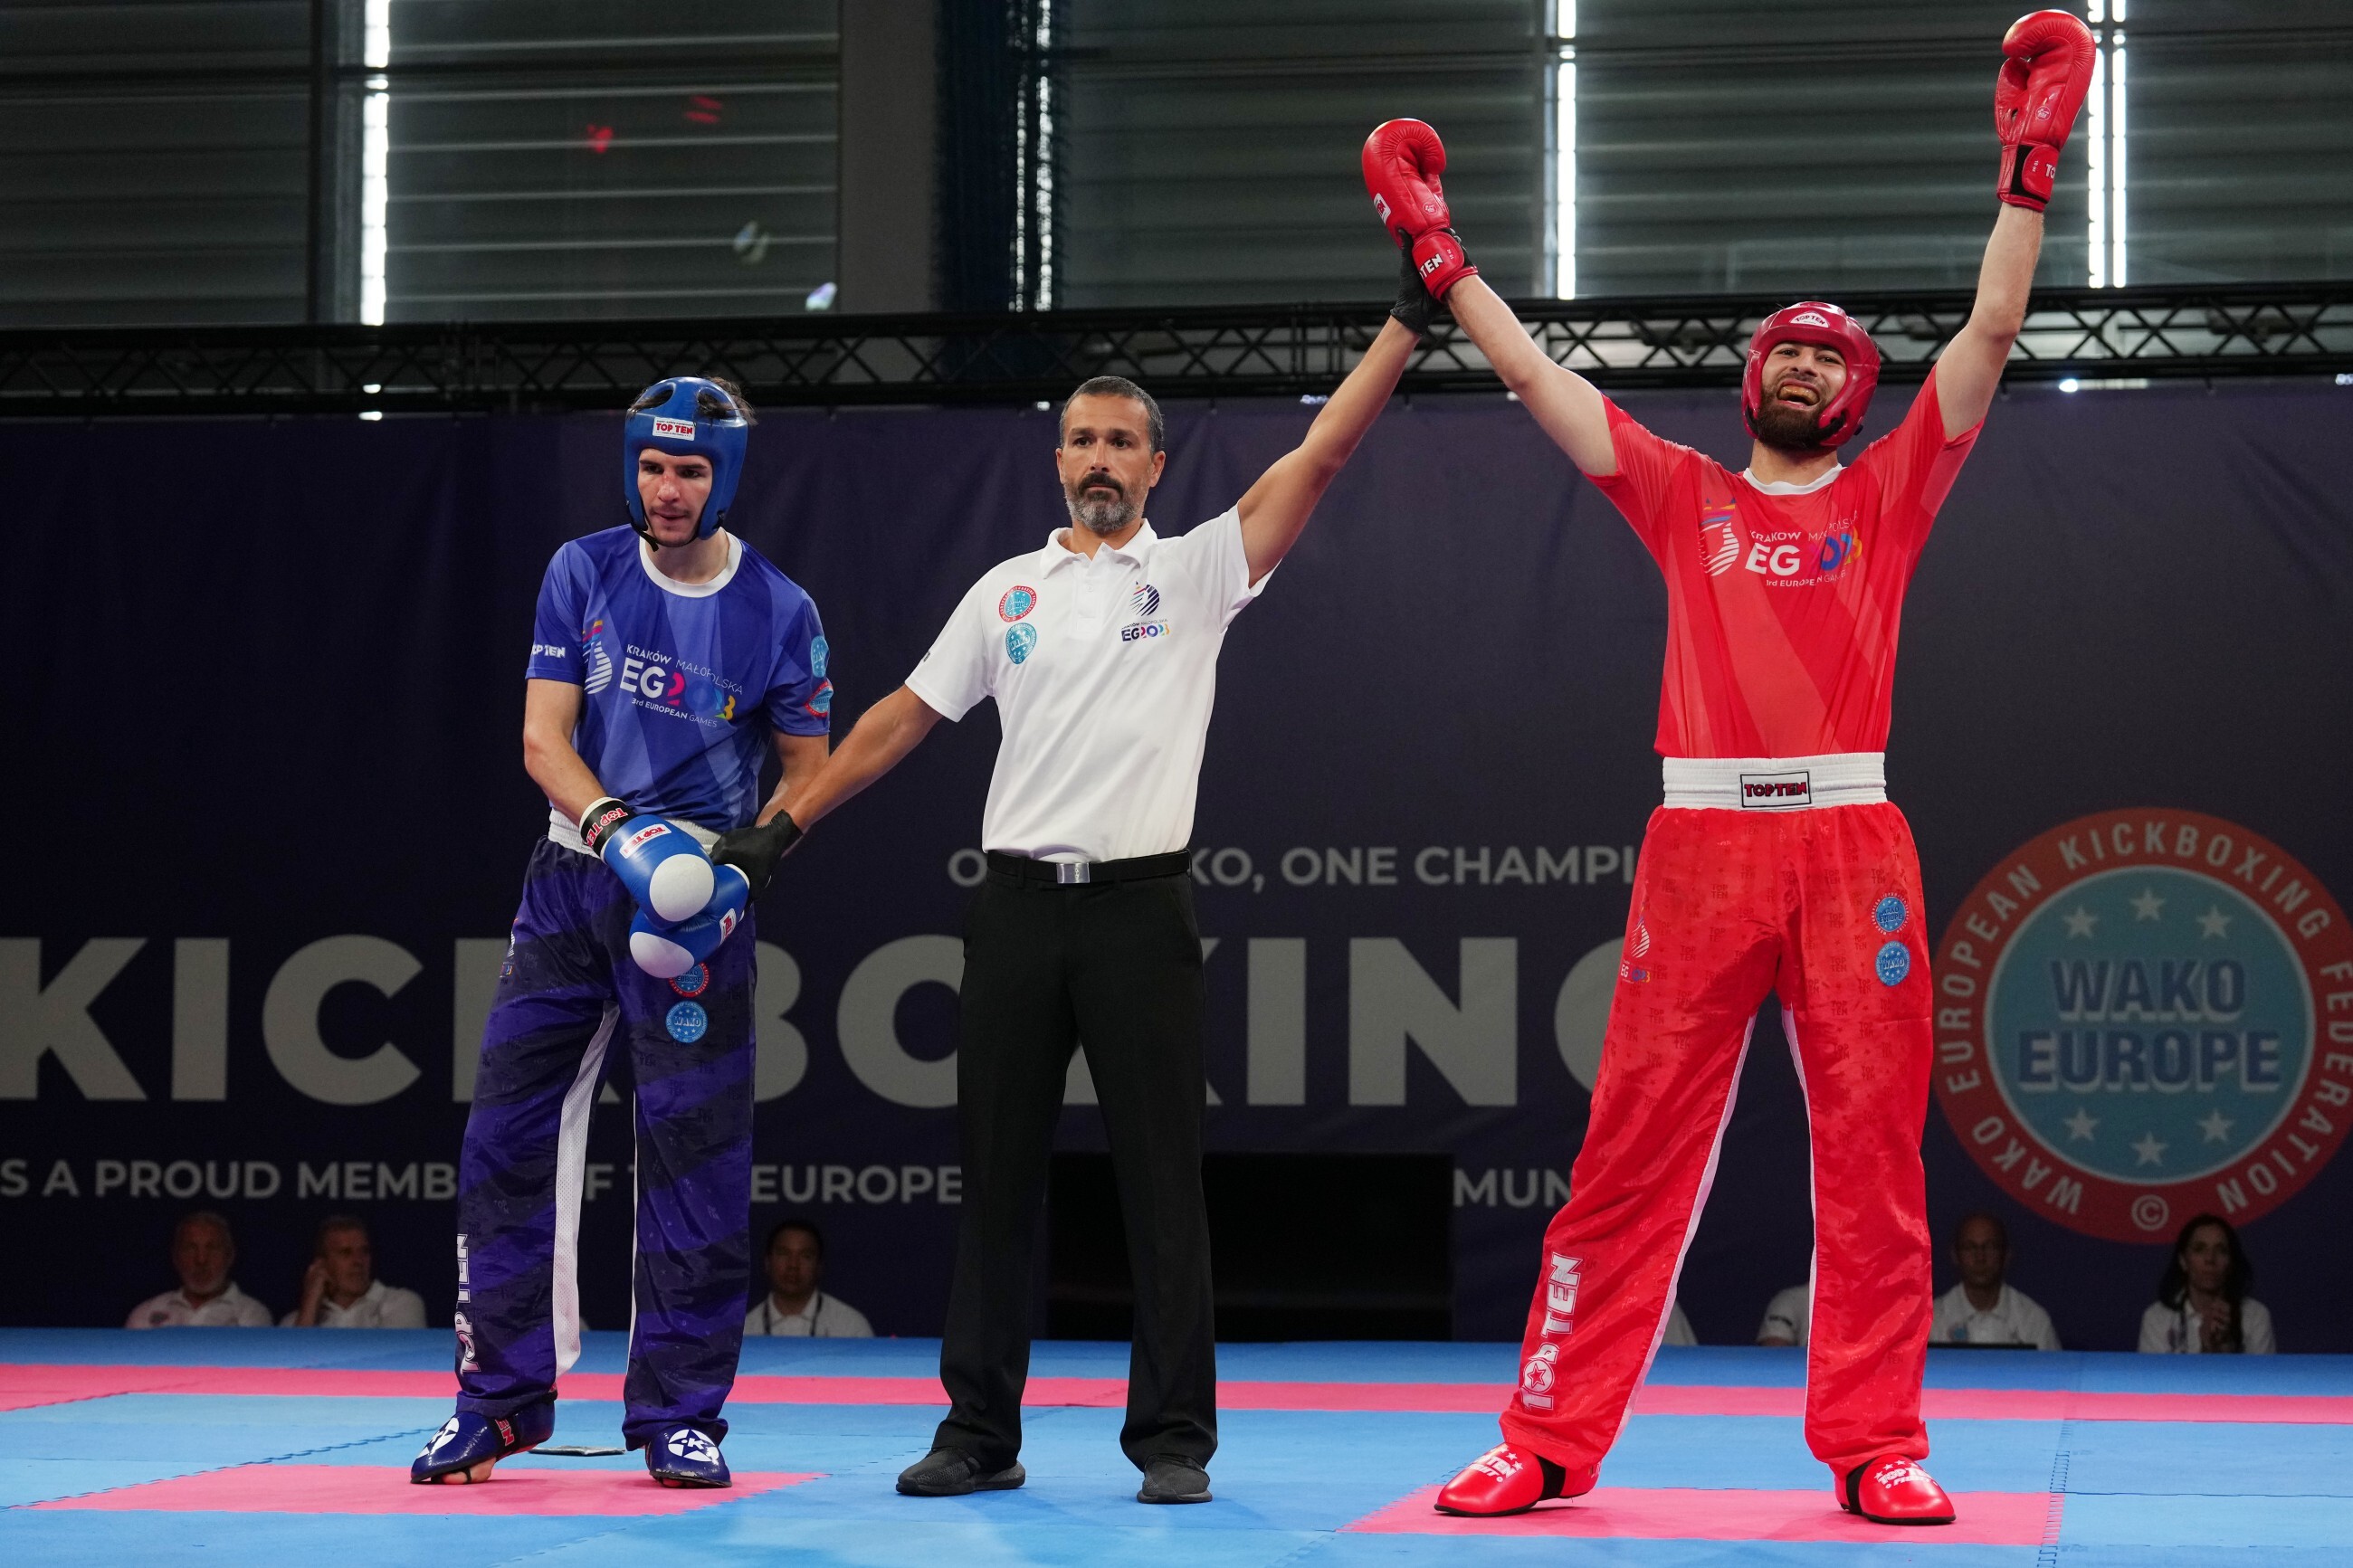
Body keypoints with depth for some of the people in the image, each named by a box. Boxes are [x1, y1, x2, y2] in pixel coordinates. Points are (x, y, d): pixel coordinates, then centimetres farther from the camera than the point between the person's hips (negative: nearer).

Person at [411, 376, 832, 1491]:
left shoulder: (779, 612, -3)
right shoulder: (584, 573, 1)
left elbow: (808, 767, 6)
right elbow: (543, 736, -5)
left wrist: (762, 842, -15)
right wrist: (612, 822, -24)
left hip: (695, 897, -2)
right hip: (572, 884, 2)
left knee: (695, 1152, -3)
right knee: (507, 1136, 1)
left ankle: (678, 1414, 7)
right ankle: (499, 1401, 11)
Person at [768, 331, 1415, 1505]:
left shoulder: (1196, 571, 2)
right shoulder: (1007, 590, 11)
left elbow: (1321, 452, -6)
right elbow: (905, 716, 14)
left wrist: (1407, 322, -12)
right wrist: (785, 822, 10)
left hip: (1140, 905, -3)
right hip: (1018, 908, 3)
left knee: (1160, 1179, -1)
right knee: (996, 1179, 7)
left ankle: (1174, 1438, 5)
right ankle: (980, 1433, 14)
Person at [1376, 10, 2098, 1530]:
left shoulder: (1887, 494, 13)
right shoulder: (1686, 495, 16)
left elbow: (1990, 332, 6)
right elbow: (1533, 371, 17)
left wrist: (2030, 161, -1)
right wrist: (1435, 242, 15)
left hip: (1851, 845, 0)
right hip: (1702, 841, 0)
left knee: (1872, 1147, 0)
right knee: (1635, 1147, 0)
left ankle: (1877, 1443, 5)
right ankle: (1550, 1437, 2)